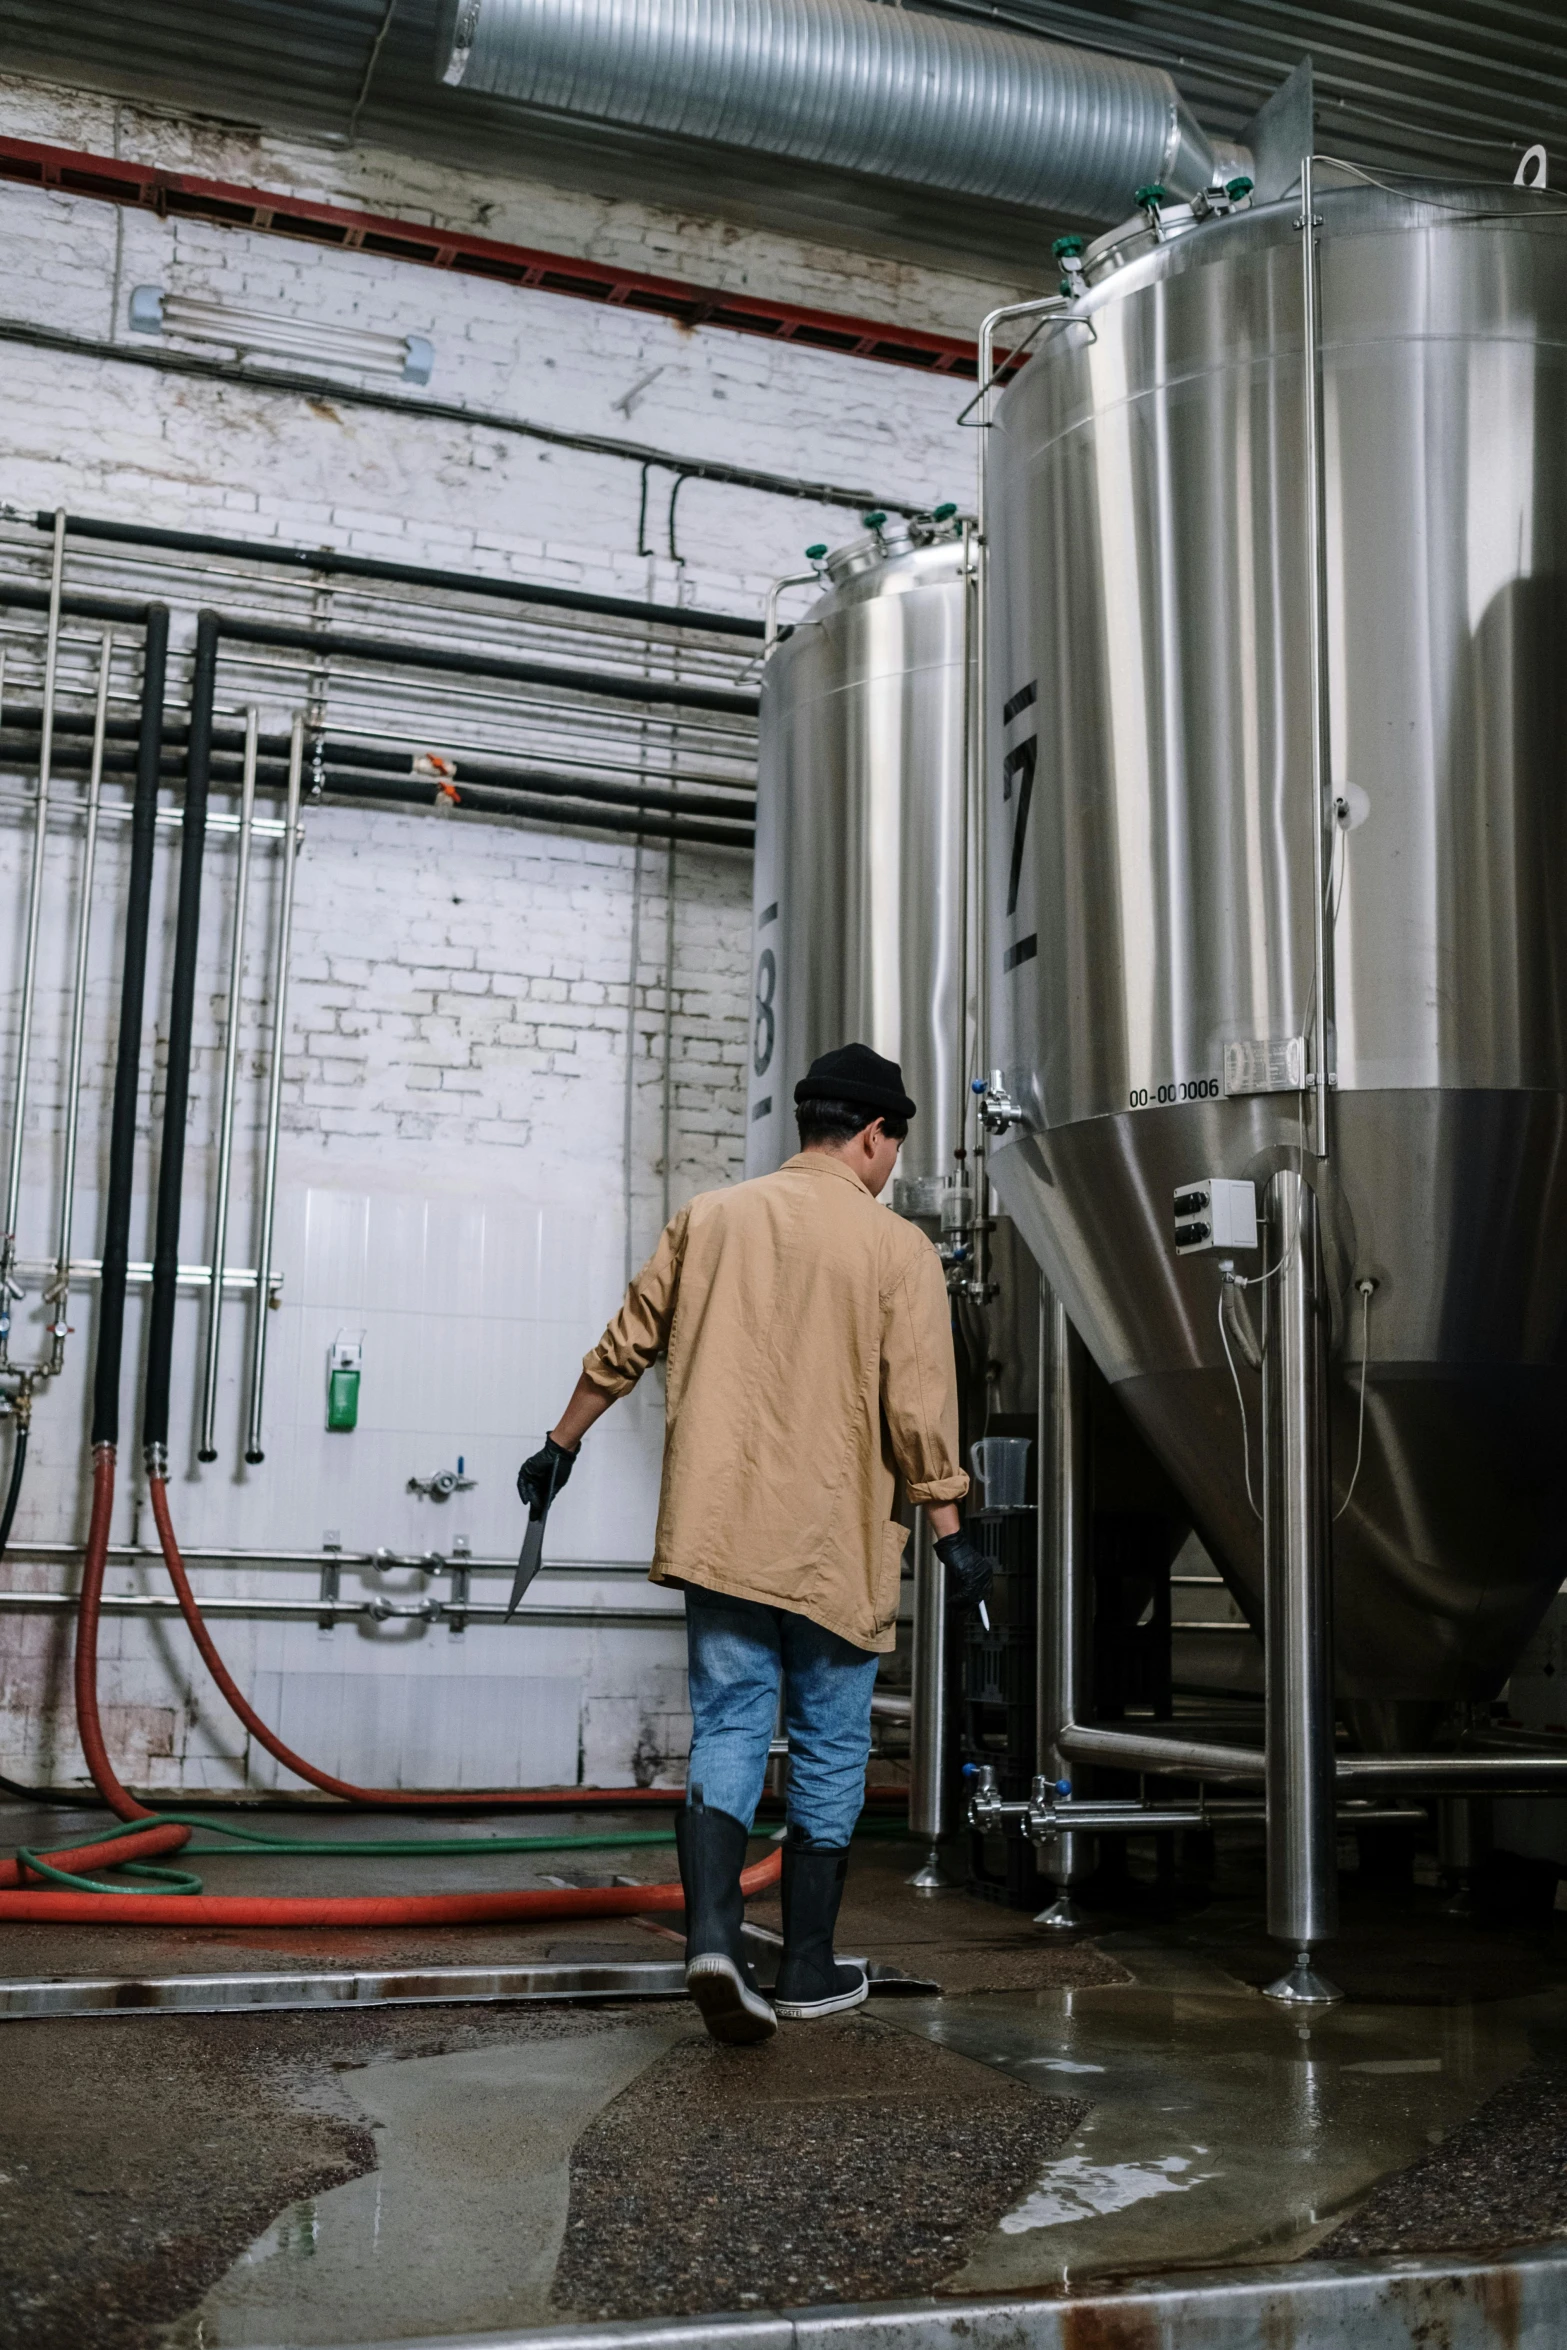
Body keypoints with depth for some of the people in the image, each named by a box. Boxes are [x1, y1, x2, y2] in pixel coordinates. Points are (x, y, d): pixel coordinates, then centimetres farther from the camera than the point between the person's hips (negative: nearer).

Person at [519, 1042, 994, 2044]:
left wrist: (564, 1444, 23)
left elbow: (626, 1346, 11)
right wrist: (949, 1528, -1)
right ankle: (808, 1972, 20)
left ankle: (713, 1935, -12)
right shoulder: (898, 1248, -6)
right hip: (835, 1547, -2)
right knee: (830, 1754, 11)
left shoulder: (710, 1217, 5)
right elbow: (919, 1407, -9)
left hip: (719, 1531, 3)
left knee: (727, 1735, 8)